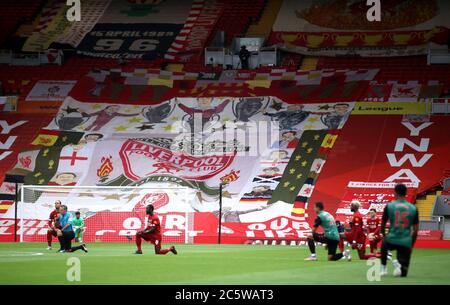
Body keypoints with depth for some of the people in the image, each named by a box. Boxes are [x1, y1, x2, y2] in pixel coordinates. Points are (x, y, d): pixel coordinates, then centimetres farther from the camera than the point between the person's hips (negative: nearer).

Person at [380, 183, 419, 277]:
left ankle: (383, 268, 28)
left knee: (383, 244, 39)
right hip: (406, 243, 0)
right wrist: (411, 246, 16)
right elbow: (415, 230, 4)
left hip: (391, 241, 0)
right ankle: (398, 264, -22)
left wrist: (384, 236, 27)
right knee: (402, 273, 10)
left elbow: (383, 224, 8)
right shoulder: (413, 208, 2)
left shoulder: (389, 206, -2)